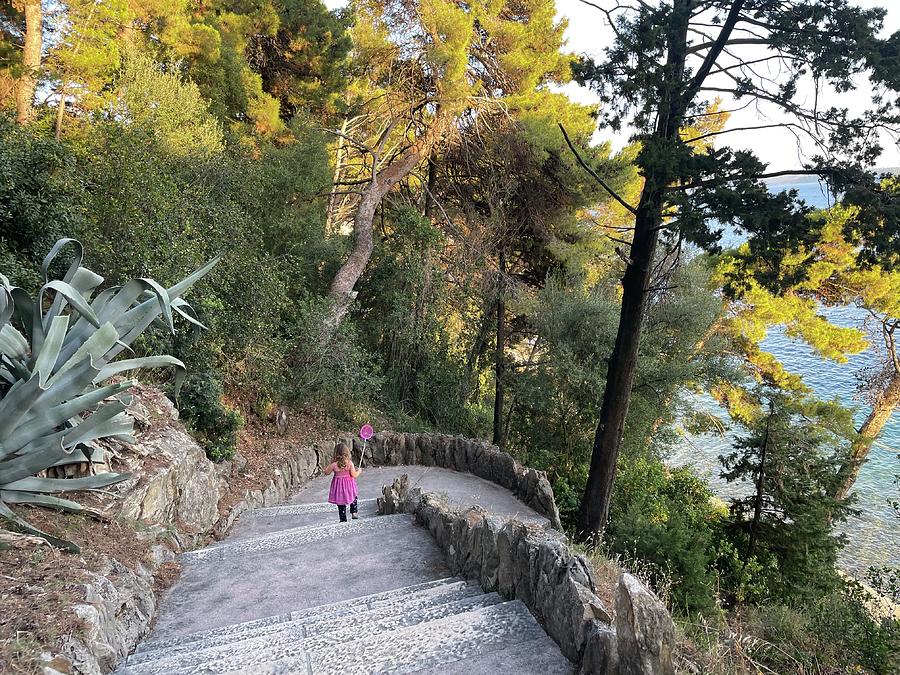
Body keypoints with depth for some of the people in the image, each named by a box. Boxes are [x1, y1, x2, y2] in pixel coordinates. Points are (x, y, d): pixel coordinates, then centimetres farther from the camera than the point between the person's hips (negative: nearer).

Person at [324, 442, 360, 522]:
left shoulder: (334, 464, -15)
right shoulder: (350, 463, -15)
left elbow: (326, 472, 0)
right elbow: (354, 475, -13)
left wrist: (329, 465, 15)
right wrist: (358, 471, 6)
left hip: (338, 486, 0)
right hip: (349, 484, 0)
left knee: (340, 504, 11)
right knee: (353, 498, 26)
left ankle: (343, 519, 15)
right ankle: (353, 513, 17)